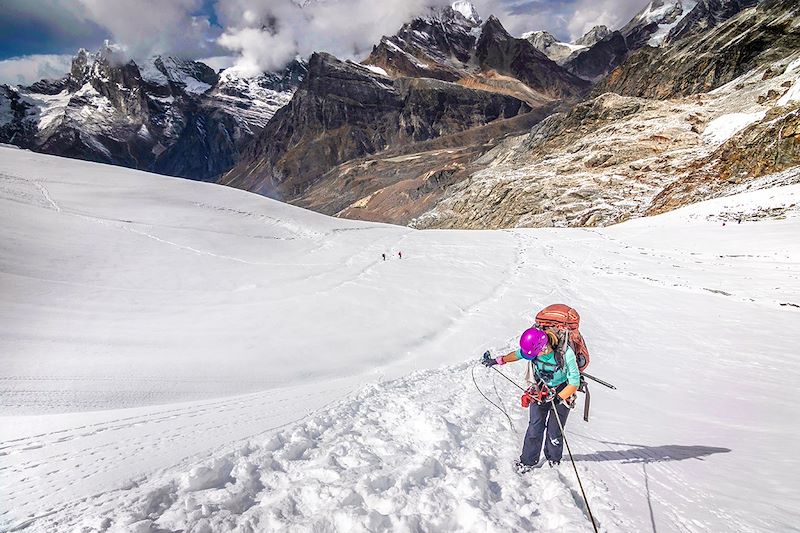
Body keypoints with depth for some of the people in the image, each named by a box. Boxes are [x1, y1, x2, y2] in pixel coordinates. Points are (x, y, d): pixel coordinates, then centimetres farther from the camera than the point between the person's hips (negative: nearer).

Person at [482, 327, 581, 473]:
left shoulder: (565, 353, -33)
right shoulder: (534, 347, -21)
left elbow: (574, 382, -23)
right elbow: (518, 354, 2)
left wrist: (558, 398, -25)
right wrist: (497, 360, 2)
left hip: (563, 393, -3)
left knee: (554, 432, 4)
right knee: (535, 427, 0)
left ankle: (553, 459, 33)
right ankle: (528, 461, 18)